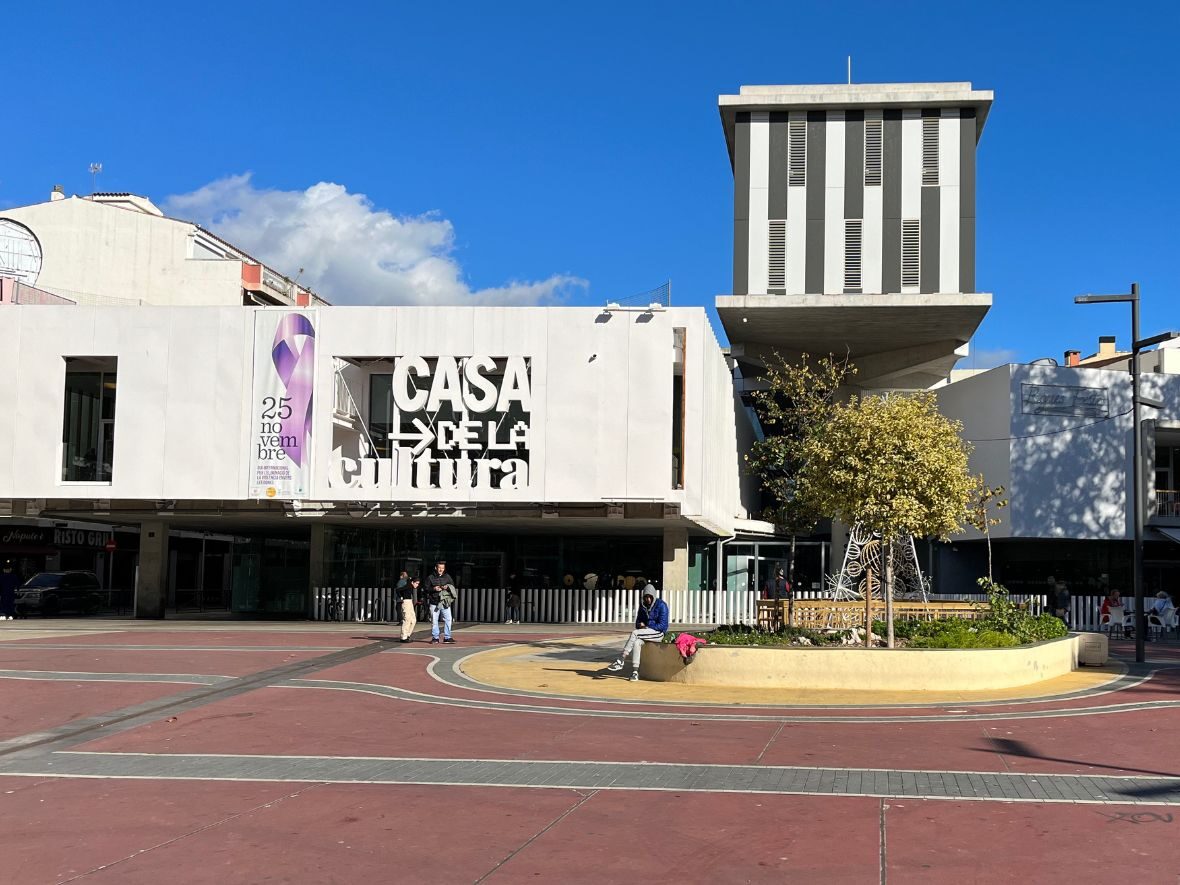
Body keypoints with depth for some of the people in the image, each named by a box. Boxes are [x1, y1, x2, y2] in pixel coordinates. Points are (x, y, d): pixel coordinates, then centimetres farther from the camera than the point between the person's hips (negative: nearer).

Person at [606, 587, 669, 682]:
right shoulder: (642, 605, 11)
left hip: (659, 633, -6)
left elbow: (662, 625, -13)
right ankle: (635, 672, -34)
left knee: (634, 633, -29)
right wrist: (639, 625, -7)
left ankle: (620, 661, -29)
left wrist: (646, 627, -15)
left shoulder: (661, 605, -8)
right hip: (646, 633, 6)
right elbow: (638, 621, 18)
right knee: (636, 643, -30)